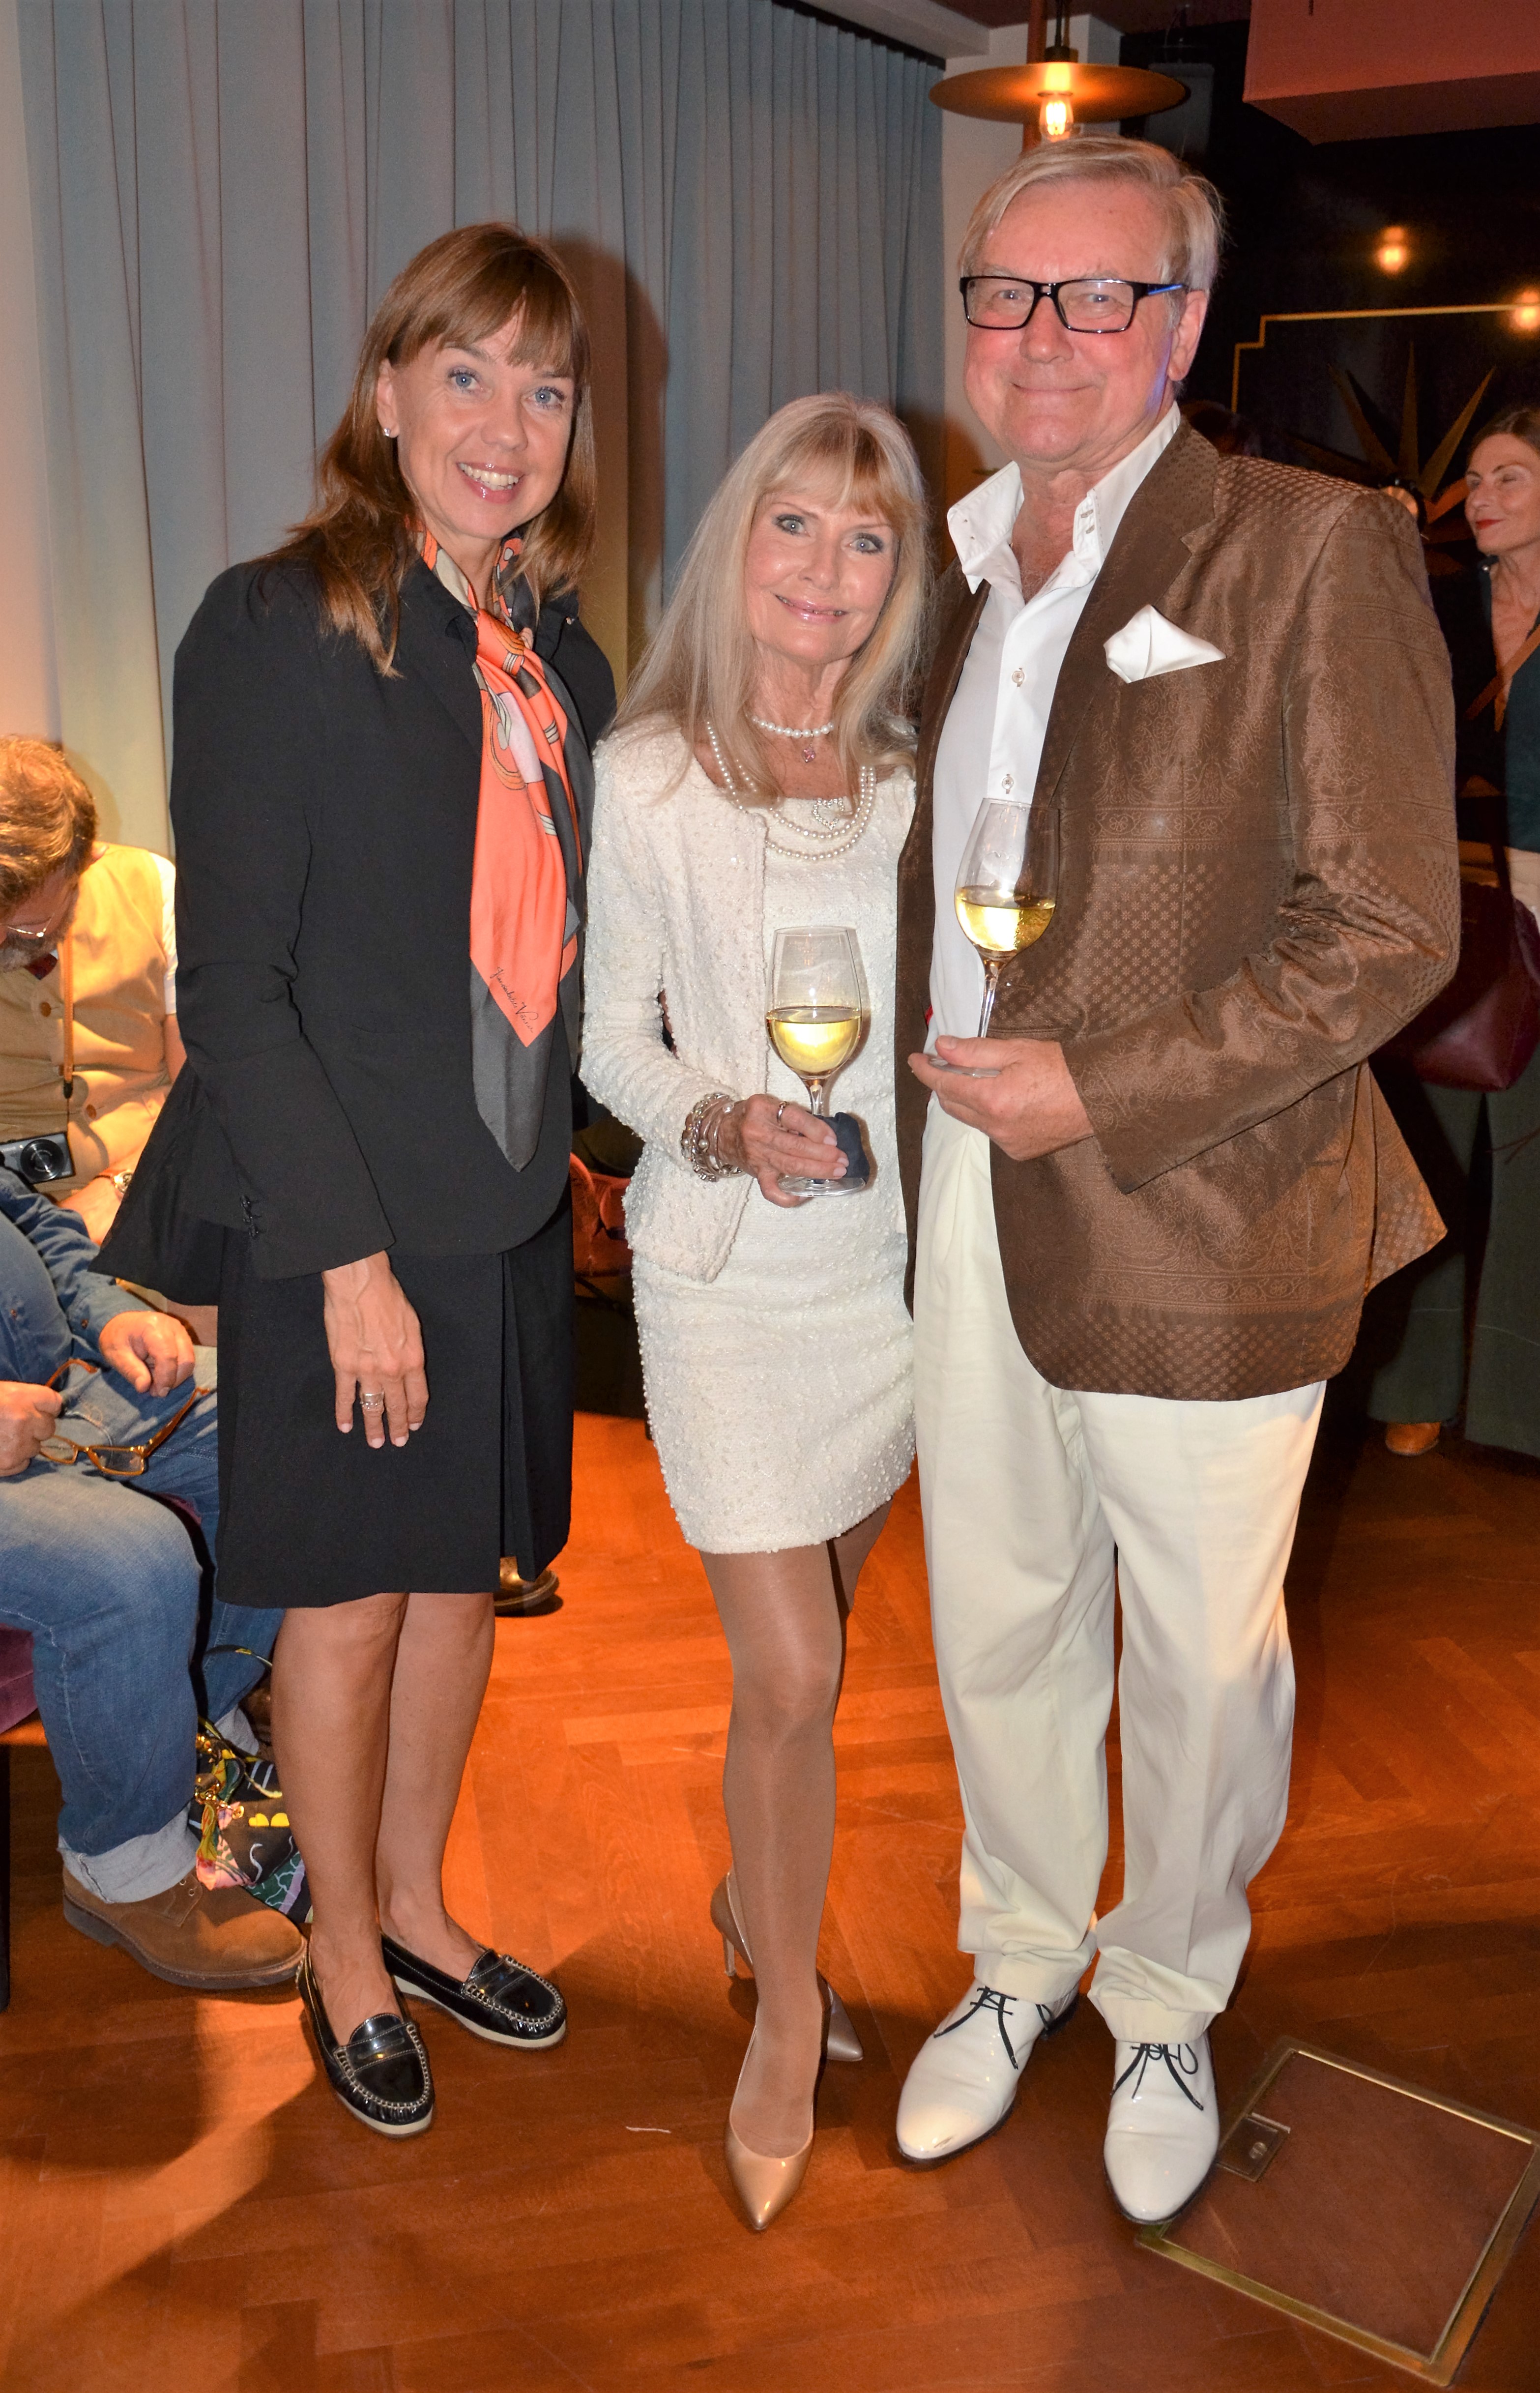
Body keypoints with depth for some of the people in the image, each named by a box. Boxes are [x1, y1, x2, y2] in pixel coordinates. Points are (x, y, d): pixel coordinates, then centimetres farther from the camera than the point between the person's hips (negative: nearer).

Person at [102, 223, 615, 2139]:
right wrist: (351, 1253, -18)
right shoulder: (277, 628, -11)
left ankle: (418, 1904, 39)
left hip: (513, 1209, 6)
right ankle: (344, 1950, 33)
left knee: (465, 1572, 17)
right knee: (350, 1602, 8)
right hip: (340, 1222, -6)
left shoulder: (562, 663, 9)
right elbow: (232, 983, -14)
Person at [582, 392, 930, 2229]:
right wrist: (722, 1124, -20)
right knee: (790, 1675, -3)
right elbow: (611, 1037, -3)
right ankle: (788, 2006, 23)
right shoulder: (645, 780, -7)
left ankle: (754, 1897, 44)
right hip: (728, 1269, -4)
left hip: (893, 1255, 4)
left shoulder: (917, 783, 2)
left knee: (812, 1638, 18)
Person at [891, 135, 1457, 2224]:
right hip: (970, 1207, 5)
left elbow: (1388, 932, -13)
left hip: (1197, 1228, -5)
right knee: (994, 1623, 18)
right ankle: (1020, 1954, 44)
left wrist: (1101, 1091, -18)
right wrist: (920, 1073, 5)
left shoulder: (1316, 554, -10)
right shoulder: (952, 570, 10)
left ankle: (1168, 1999, 41)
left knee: (1199, 1655, 13)